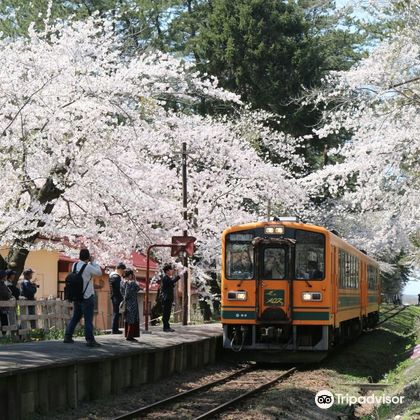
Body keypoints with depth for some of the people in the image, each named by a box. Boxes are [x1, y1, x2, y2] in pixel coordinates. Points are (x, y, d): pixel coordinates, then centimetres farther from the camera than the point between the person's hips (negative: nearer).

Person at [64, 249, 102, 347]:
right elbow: (99, 272, -5)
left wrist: (89, 263, 9)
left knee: (75, 317, 16)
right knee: (88, 319, -4)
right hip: (87, 297, -7)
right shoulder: (88, 267, -17)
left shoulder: (74, 265, 3)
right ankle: (90, 340, -3)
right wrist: (93, 262, 1)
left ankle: (67, 336, 18)